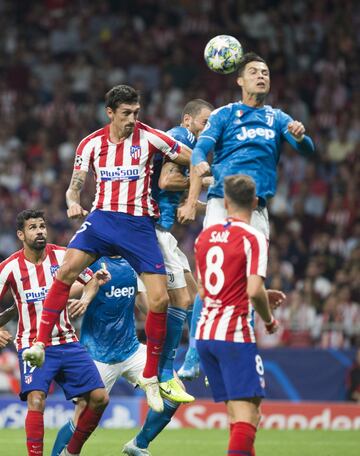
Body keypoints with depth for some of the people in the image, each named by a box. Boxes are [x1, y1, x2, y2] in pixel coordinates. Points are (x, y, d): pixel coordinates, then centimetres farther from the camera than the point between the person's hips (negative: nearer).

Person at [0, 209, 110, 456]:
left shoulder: (62, 256, 0)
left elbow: (90, 281, 13)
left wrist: (96, 280, -11)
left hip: (67, 342, 4)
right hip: (33, 346, -3)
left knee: (99, 398, -2)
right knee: (36, 400, -25)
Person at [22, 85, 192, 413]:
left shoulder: (149, 137, -4)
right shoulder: (91, 144, 3)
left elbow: (195, 160, 4)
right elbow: (75, 187, 7)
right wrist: (73, 203, -15)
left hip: (140, 225, -1)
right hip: (102, 217, 1)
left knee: (160, 299, -9)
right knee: (68, 269, -25)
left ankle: (150, 377, 7)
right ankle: (41, 344, -18)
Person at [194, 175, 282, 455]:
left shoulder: (205, 236, 12)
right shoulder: (253, 238, -9)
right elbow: (254, 291, -19)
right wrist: (269, 320, 0)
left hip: (205, 332, 7)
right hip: (236, 334, -7)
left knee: (235, 410, 12)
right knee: (248, 412, -10)